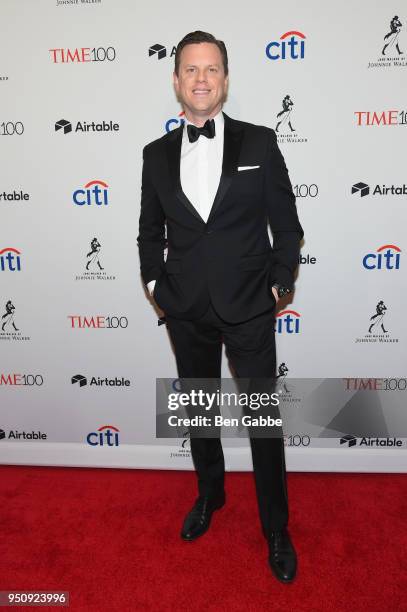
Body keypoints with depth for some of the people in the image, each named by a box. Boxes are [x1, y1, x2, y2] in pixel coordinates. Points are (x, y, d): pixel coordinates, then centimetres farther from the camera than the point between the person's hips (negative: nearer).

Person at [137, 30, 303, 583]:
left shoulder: (259, 142, -2)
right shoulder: (157, 153, 5)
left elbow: (287, 226, 1)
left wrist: (278, 284, -4)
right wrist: (155, 283, 4)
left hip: (248, 309, -2)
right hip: (186, 312, 3)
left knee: (265, 422, 6)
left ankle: (276, 530, 29)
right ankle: (209, 495, 46)